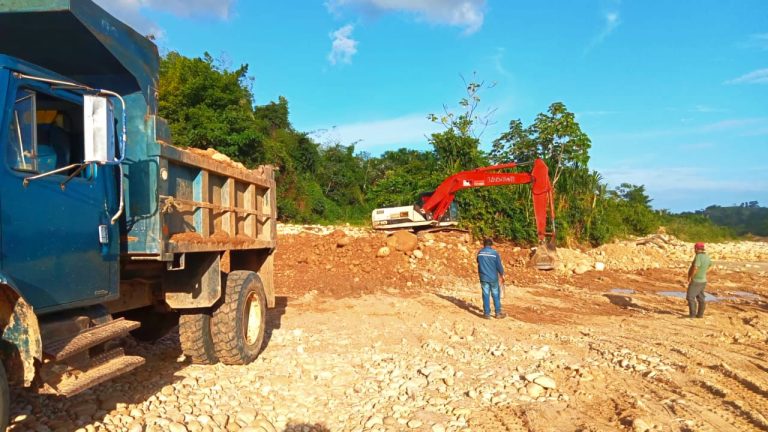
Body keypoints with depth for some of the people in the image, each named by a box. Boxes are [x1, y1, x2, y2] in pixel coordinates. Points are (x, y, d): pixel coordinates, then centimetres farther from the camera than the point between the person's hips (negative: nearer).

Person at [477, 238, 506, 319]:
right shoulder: (495, 253, -9)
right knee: (496, 295, 8)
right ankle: (498, 313, 15)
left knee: (486, 295, 5)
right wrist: (502, 275, 6)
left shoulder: (479, 253, 0)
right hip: (493, 277, -2)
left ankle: (487, 314, 8)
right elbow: (499, 265, -6)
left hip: (483, 278, 2)